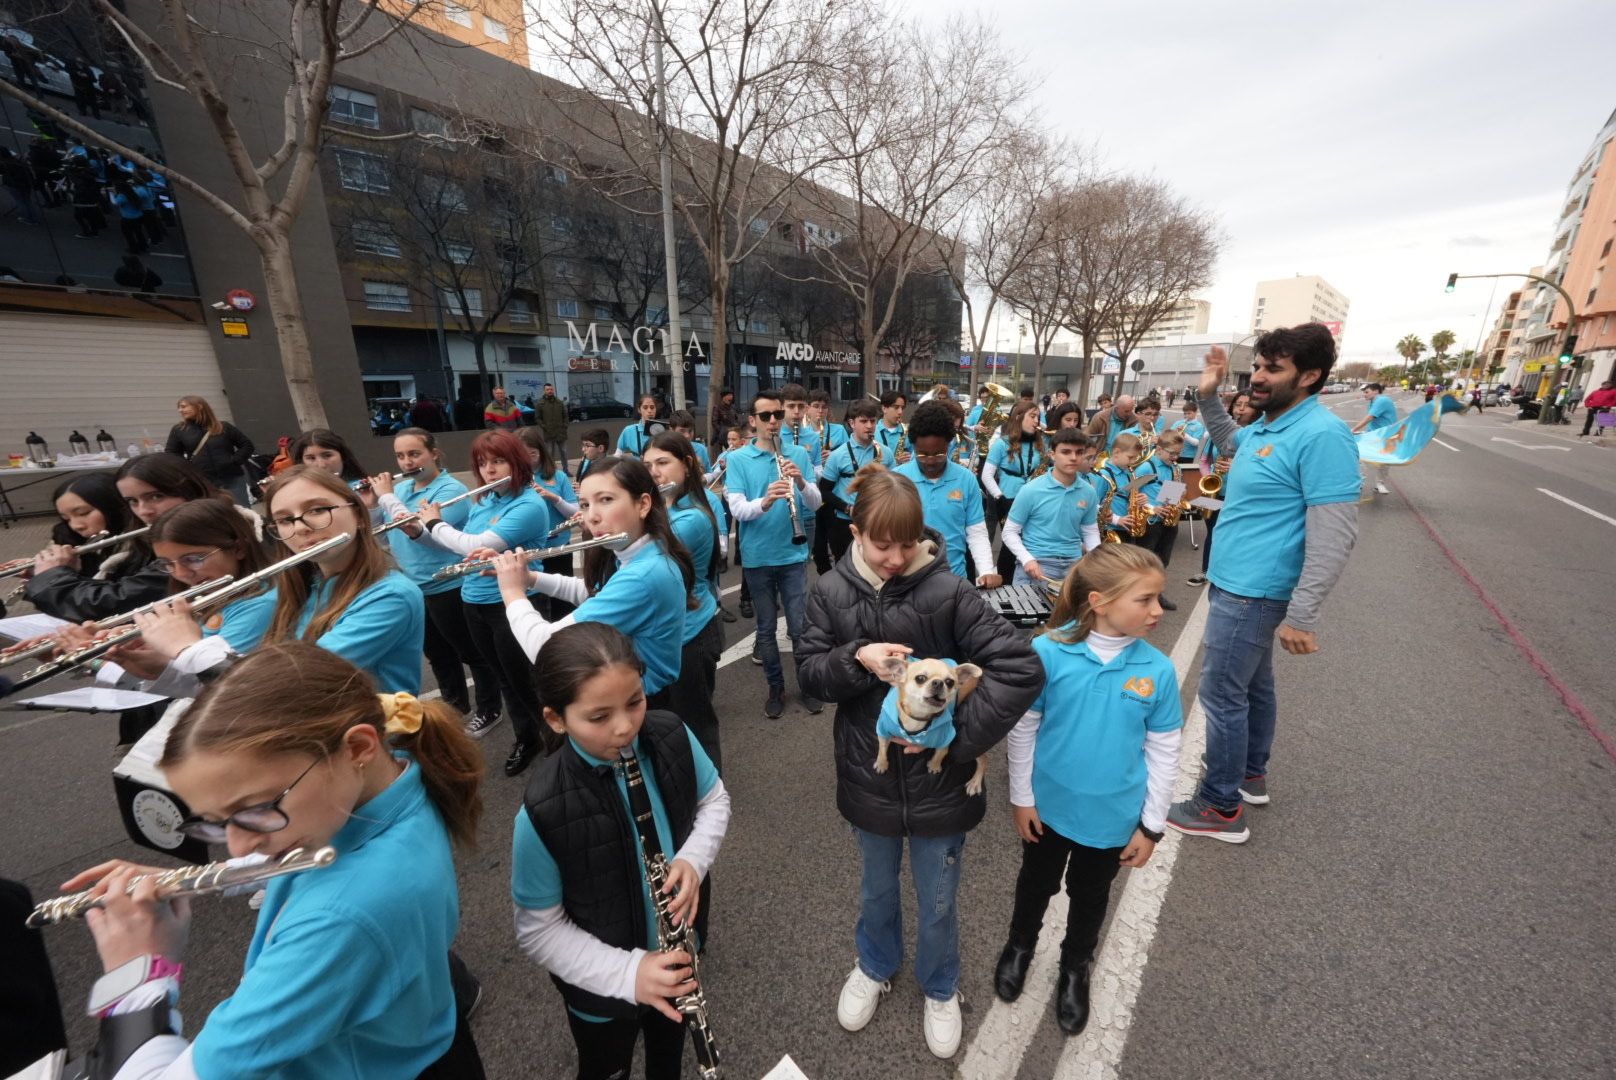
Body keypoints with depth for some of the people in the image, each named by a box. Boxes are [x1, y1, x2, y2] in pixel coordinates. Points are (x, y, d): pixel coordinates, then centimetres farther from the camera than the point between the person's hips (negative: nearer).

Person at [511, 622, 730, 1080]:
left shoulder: (672, 736, -24)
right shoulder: (543, 811, -34)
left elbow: (713, 801, -6)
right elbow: (538, 930, -19)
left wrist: (694, 860, -24)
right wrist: (627, 972, -27)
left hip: (679, 947, 4)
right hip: (602, 988, -3)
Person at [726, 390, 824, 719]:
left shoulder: (798, 454, 1)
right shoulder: (737, 459, -3)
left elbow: (815, 503, -5)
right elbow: (737, 509, -14)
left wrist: (801, 482, -25)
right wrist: (765, 501, -33)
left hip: (793, 554, 0)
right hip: (757, 558, 0)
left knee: (799, 626, 8)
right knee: (766, 628, 13)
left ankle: (807, 685, 28)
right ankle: (775, 688, 30)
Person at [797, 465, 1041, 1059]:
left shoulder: (948, 591, -20)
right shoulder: (831, 592, -11)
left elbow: (1022, 668, -21)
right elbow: (809, 674, -5)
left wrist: (959, 738, -21)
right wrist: (856, 659, -25)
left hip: (937, 779, -2)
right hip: (868, 776, 2)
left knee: (938, 904, 21)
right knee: (877, 890, 27)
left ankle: (940, 989, 53)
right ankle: (875, 966, 59)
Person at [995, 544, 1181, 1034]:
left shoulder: (1157, 669, -17)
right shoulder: (1048, 652, -23)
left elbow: (1164, 753, -6)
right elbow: (1023, 728, -12)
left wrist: (1151, 825, -1)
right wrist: (1021, 797, -5)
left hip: (1113, 816, 1)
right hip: (1049, 806, -1)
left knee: (1090, 897, 25)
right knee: (1036, 882, 25)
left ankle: (1075, 968, 54)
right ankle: (1020, 945, 55)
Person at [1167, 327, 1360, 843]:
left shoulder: (1322, 435, -21)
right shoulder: (1266, 427, 8)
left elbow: (1333, 537, -24)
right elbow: (1229, 442, 33)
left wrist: (1302, 615, -25)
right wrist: (1209, 396, 16)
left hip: (1250, 592, -10)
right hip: (1239, 584, 10)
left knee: (1222, 694, -1)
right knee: (1252, 685, 22)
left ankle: (1221, 808, 15)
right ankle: (1251, 775, 40)